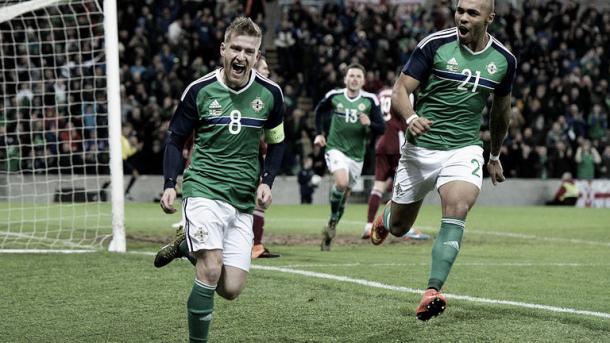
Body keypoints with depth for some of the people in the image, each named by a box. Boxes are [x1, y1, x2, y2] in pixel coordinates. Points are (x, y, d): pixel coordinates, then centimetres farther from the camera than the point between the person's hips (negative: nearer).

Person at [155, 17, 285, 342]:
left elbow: (276, 142, 16)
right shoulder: (199, 90, -5)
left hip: (243, 202, 3)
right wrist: (169, 185, -5)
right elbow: (175, 139, 6)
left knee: (231, 289, -1)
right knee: (211, 271, -22)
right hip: (204, 190, -3)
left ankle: (187, 245, 26)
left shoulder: (270, 93, 1)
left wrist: (266, 182, 2)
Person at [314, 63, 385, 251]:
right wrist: (319, 133, 9)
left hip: (356, 155, 2)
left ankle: (328, 235, 26)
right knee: (341, 182, -28)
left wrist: (369, 124, -25)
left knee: (345, 194, 10)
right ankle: (333, 220, -7)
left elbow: (381, 128, -4)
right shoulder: (334, 96, -4)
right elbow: (319, 110, 17)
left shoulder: (370, 100, -5)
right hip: (335, 148, -2)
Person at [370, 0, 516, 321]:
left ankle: (432, 292, -31)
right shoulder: (435, 44, -10)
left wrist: (495, 156, 27)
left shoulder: (504, 59, 1)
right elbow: (400, 90, -9)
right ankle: (385, 216, 50)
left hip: (465, 149, 1)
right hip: (420, 147, -1)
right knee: (398, 227, 10)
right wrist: (411, 117, -31)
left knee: (457, 210, -27)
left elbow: (500, 110, 18)